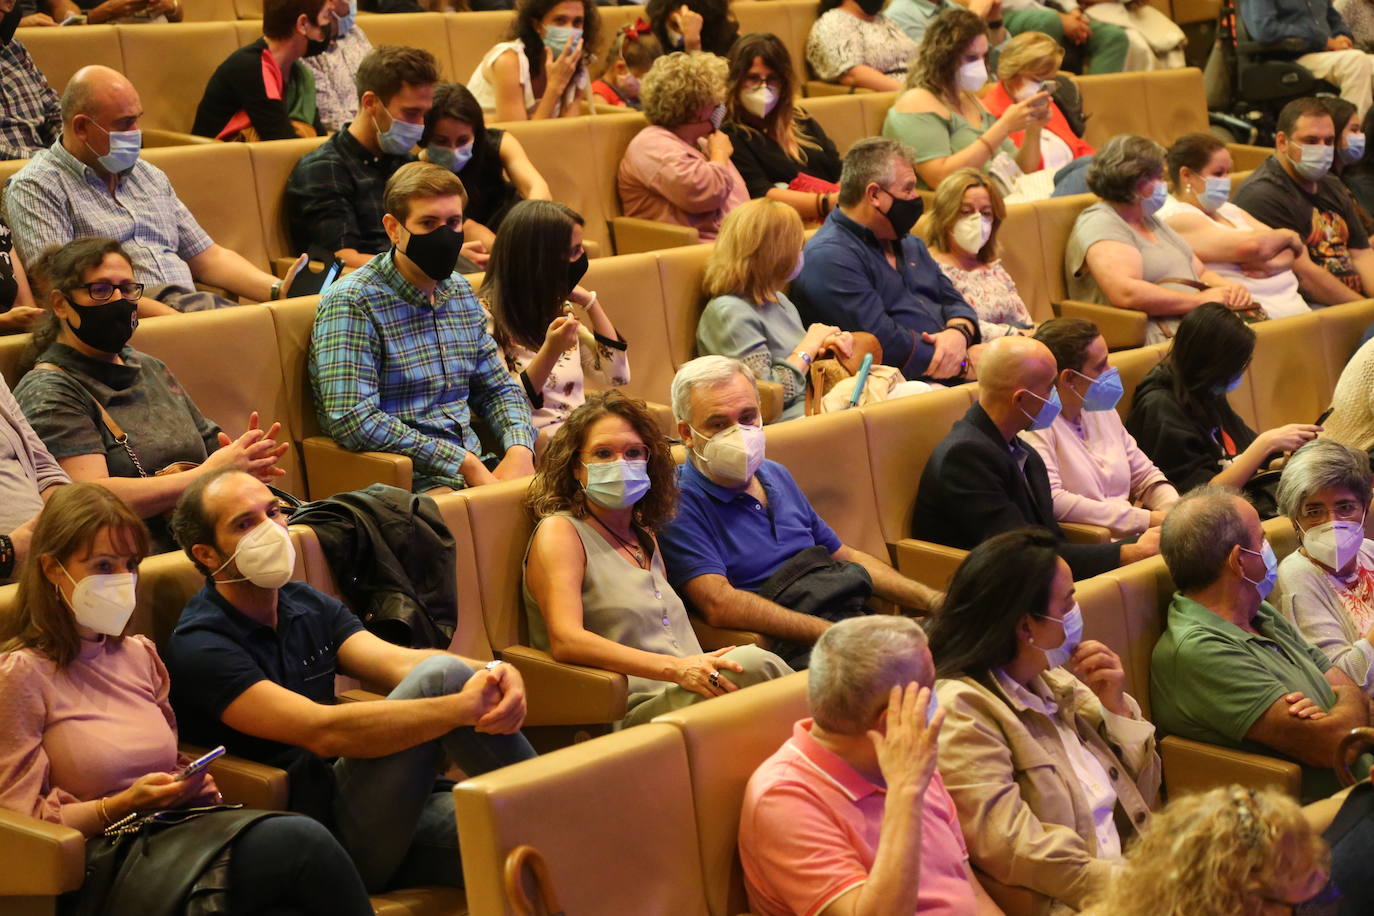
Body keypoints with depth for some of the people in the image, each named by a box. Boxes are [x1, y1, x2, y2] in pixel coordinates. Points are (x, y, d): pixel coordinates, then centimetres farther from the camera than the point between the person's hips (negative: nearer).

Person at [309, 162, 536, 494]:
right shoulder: (351, 302, -10)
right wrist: (464, 463, -19)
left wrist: (520, 450, 0)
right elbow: (353, 420, -21)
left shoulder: (460, 292, 15)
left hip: (472, 465, 8)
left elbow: (498, 388, 23)